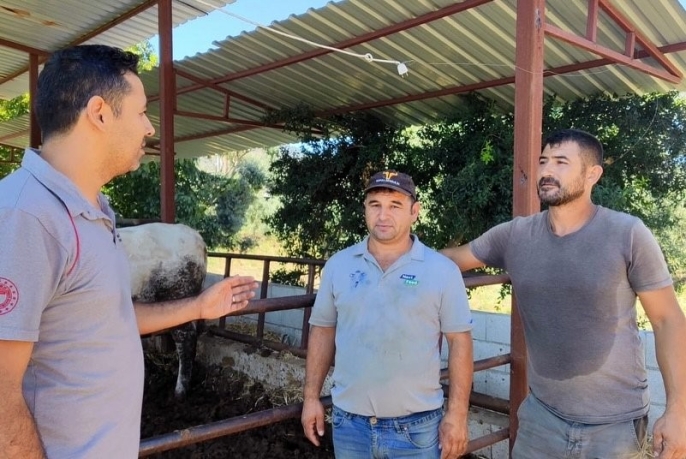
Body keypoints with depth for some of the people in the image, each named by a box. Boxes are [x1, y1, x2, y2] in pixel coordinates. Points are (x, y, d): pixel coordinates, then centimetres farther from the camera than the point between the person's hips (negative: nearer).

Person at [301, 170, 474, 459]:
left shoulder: (442, 270, -7)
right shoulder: (338, 265, 0)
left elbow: (459, 342, -5)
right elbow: (323, 330, 6)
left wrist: (457, 414, -7)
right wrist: (311, 397, 5)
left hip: (417, 426, -2)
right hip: (349, 422, 3)